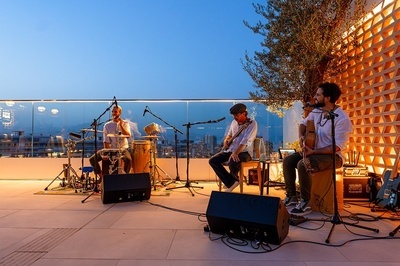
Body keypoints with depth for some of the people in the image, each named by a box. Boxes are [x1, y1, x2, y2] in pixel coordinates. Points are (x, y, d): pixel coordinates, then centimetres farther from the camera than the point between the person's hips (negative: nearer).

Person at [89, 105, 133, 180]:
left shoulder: (125, 123, 2)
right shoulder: (107, 125, 5)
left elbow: (128, 135, -15)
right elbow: (106, 141, 0)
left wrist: (121, 125, -21)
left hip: (123, 148, -2)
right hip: (110, 149, 2)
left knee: (128, 159, -35)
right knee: (92, 159, -15)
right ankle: (101, 176, 6)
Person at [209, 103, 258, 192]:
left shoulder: (252, 123, -11)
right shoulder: (234, 122, 11)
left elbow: (246, 141, -23)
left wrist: (236, 153, -34)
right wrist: (226, 140, 1)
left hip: (244, 152, -7)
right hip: (230, 150, 7)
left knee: (233, 162, -38)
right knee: (212, 160, -12)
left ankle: (234, 178, 0)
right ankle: (231, 182, -9)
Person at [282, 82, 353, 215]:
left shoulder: (342, 119, -22)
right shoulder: (317, 111, 3)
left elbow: (338, 146, -26)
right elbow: (304, 123, 18)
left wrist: (313, 151, -29)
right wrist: (301, 137, -2)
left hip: (333, 155, -8)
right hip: (313, 150, 8)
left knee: (303, 164, -32)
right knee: (288, 160, -4)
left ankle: (305, 203, -17)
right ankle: (291, 196, 4)